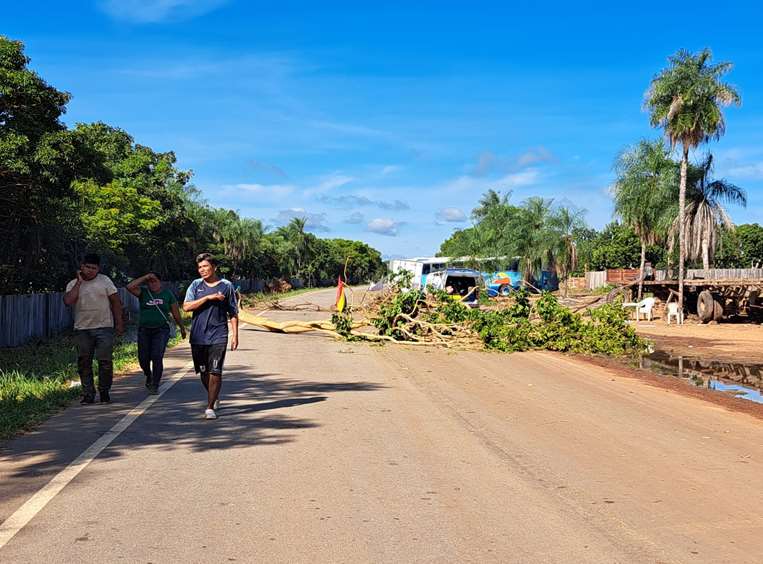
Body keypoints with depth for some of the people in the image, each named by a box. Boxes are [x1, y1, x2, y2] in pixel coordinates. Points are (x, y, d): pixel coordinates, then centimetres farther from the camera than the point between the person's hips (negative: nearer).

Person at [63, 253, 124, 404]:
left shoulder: (105, 280, 2)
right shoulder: (73, 284, 5)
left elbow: (116, 302, 3)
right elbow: (68, 301, -14)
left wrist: (119, 323, -1)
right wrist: (79, 282, -10)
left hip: (104, 328, -2)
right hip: (82, 329, 2)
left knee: (105, 361, -4)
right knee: (84, 363, 5)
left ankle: (104, 392, 11)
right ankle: (88, 394, 14)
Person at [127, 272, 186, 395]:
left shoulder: (168, 294, 6)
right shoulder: (143, 292, 6)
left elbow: (176, 313, 12)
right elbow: (130, 287, -12)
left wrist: (182, 327, 16)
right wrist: (144, 278, -9)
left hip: (161, 330, -2)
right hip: (144, 330, 2)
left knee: (157, 357, -13)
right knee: (143, 358, 4)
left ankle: (155, 385, -3)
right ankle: (149, 375, 36)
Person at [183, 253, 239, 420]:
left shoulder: (226, 286, 3)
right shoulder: (196, 285, 7)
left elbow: (233, 313, 5)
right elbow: (186, 306, -6)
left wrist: (235, 335, -1)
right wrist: (208, 297, -14)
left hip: (218, 337, -3)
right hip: (198, 336, 3)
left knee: (215, 372, -10)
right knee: (203, 372, 12)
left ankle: (210, 408, -7)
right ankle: (215, 398, 36)